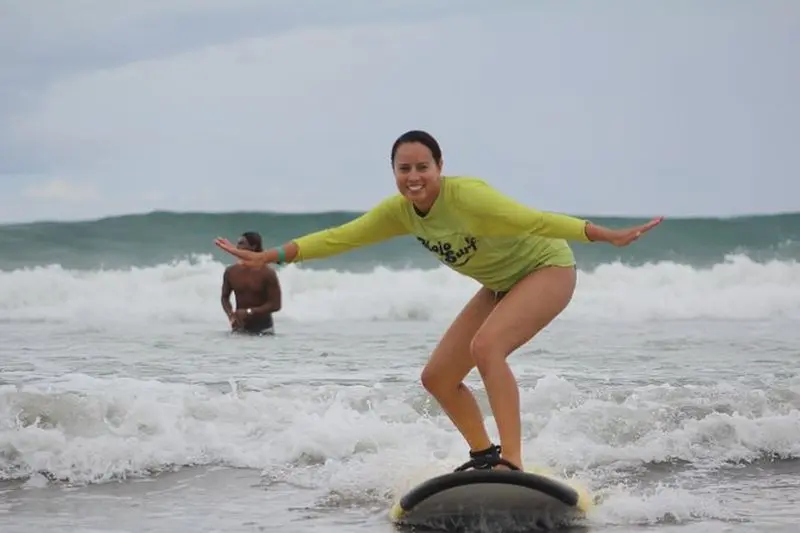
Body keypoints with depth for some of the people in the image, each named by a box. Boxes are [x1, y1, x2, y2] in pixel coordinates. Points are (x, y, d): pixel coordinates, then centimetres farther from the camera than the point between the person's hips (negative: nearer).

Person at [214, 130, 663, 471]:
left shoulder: (466, 196, -32)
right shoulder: (400, 211, -10)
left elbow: (535, 220, -37)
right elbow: (340, 237, -3)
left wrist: (607, 236, -45)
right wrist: (270, 256, -6)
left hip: (547, 269, -8)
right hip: (501, 285, 8)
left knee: (486, 345, -33)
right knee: (437, 379, 5)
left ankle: (512, 463, -34)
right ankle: (485, 456, 22)